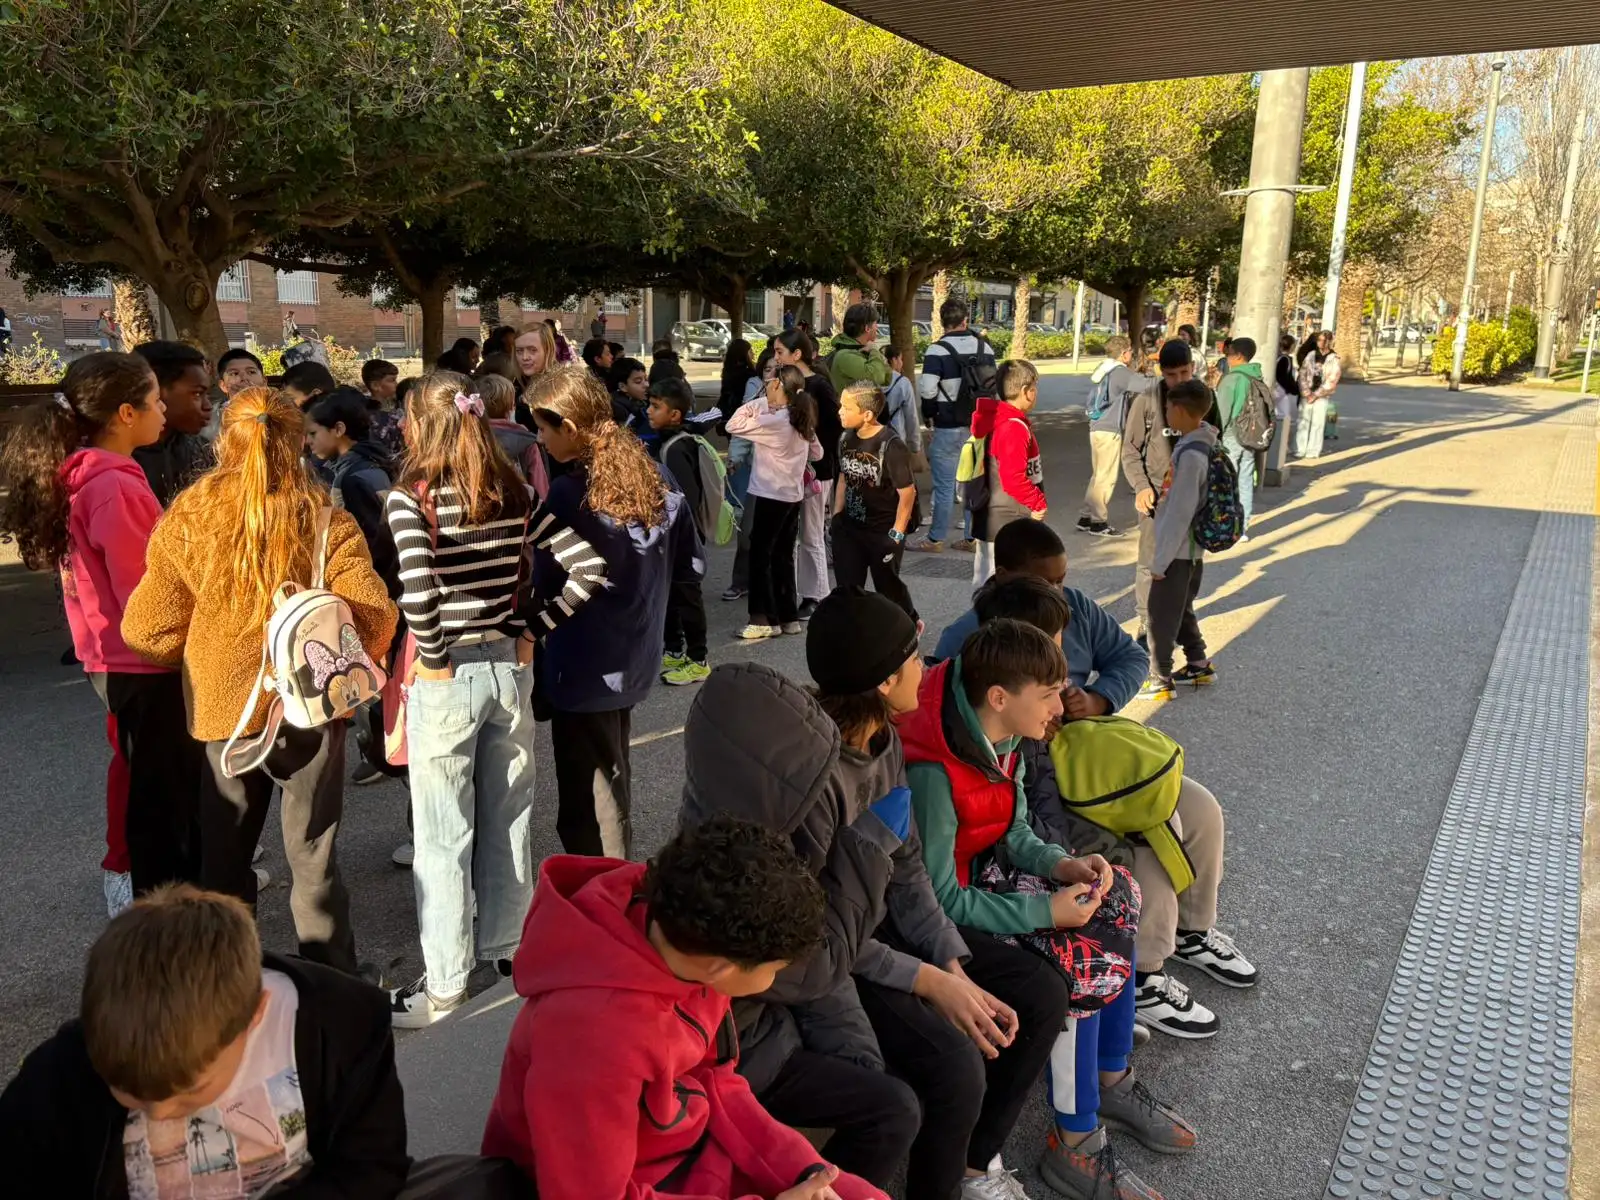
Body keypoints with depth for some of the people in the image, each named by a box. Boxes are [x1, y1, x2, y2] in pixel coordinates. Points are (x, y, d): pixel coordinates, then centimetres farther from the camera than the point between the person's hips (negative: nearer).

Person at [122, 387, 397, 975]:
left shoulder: (186, 523, -8)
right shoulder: (326, 522, -12)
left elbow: (148, 630, -5)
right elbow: (373, 618, -17)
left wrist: (200, 661, 15)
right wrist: (344, 666, 3)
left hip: (222, 707, 2)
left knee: (224, 861, 19)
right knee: (314, 861, 11)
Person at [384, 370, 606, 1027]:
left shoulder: (410, 498, -12)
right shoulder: (515, 494, 2)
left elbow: (419, 591, -28)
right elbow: (588, 566, -2)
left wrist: (434, 657, -13)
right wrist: (531, 629, 3)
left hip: (447, 680, -5)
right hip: (509, 670, 5)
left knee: (442, 835, 7)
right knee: (508, 819, 18)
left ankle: (445, 983, 18)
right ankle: (508, 945, 34)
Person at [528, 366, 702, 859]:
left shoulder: (569, 493, -20)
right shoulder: (654, 478, 0)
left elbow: (548, 587, -15)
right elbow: (691, 563, 6)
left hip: (584, 670, -8)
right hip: (634, 659, 8)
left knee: (586, 808, 7)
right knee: (613, 785, 24)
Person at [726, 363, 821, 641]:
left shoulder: (772, 420, -17)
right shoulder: (802, 420, 6)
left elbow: (733, 426, -17)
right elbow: (817, 454, 16)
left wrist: (758, 403, -9)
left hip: (771, 496, -8)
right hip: (793, 496, 8)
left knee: (760, 555, 1)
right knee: (783, 556, 14)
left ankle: (766, 619, 4)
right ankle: (788, 616, 19)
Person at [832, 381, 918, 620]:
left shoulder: (890, 445, -21)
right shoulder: (847, 439, -1)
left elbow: (907, 491, -17)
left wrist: (896, 534, -14)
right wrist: (836, 517, 9)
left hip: (883, 532, -5)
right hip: (849, 528, 5)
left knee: (887, 587, 12)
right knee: (847, 589, 5)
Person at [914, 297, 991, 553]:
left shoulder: (938, 350, -13)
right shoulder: (985, 348, 6)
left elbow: (927, 390, -18)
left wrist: (929, 414, -1)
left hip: (948, 427, -5)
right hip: (979, 425, 5)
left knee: (944, 485, 1)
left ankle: (935, 539, 8)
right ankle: (971, 537, 18)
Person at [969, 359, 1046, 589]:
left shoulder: (993, 421, 9)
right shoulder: (1015, 428, -20)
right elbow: (1013, 479, -27)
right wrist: (1039, 503, -13)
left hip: (990, 521, 10)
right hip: (1010, 525, -10)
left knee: (984, 584, 15)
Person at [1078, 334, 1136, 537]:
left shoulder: (1102, 369, 12)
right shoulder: (1120, 372, -13)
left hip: (1097, 427, 9)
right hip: (1109, 430, -9)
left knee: (1098, 475, 16)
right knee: (1106, 477, -1)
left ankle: (1087, 517, 20)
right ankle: (1098, 522, 4)